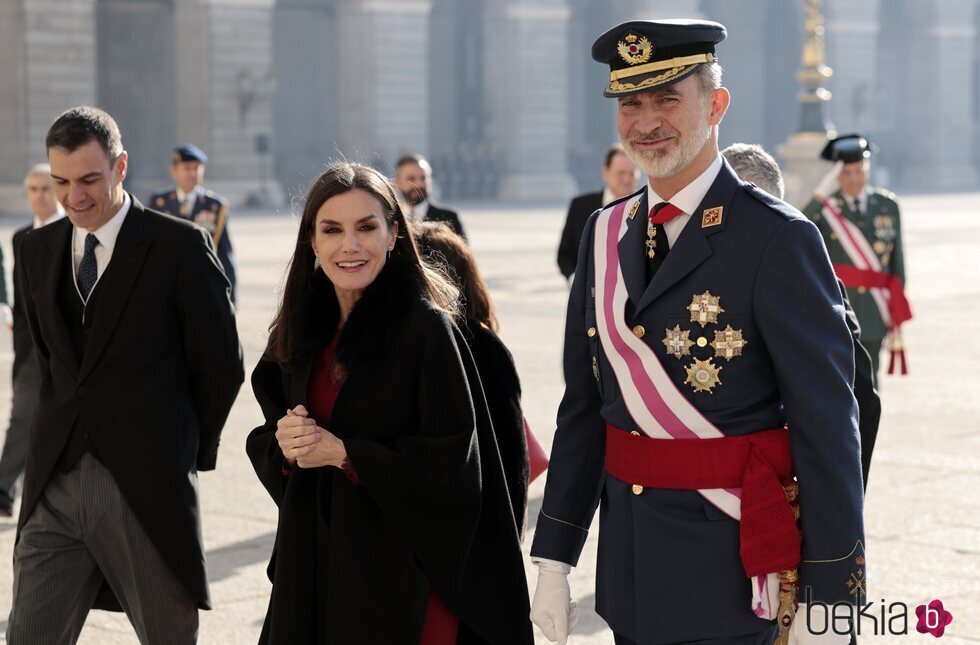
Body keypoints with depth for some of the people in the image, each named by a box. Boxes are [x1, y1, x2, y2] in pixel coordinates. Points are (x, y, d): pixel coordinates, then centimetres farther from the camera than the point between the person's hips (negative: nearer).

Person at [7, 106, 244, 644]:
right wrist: (69, 423, 14)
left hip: (146, 484, -4)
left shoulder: (180, 246, -6)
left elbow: (222, 365, -1)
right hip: (54, 482, 4)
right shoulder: (36, 250, 10)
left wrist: (189, 450, 6)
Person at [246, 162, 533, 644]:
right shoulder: (303, 329, 4)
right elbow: (265, 441, 11)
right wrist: (285, 446, -11)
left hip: (401, 572, -5)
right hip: (313, 565, 5)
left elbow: (451, 461, -16)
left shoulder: (424, 327, -13)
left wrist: (342, 453, -19)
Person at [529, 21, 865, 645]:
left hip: (735, 569, -5)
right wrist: (553, 562, 9)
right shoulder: (604, 235, 8)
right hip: (630, 566, 6)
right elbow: (584, 407, 11)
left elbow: (827, 423, -13)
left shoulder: (777, 239, -12)